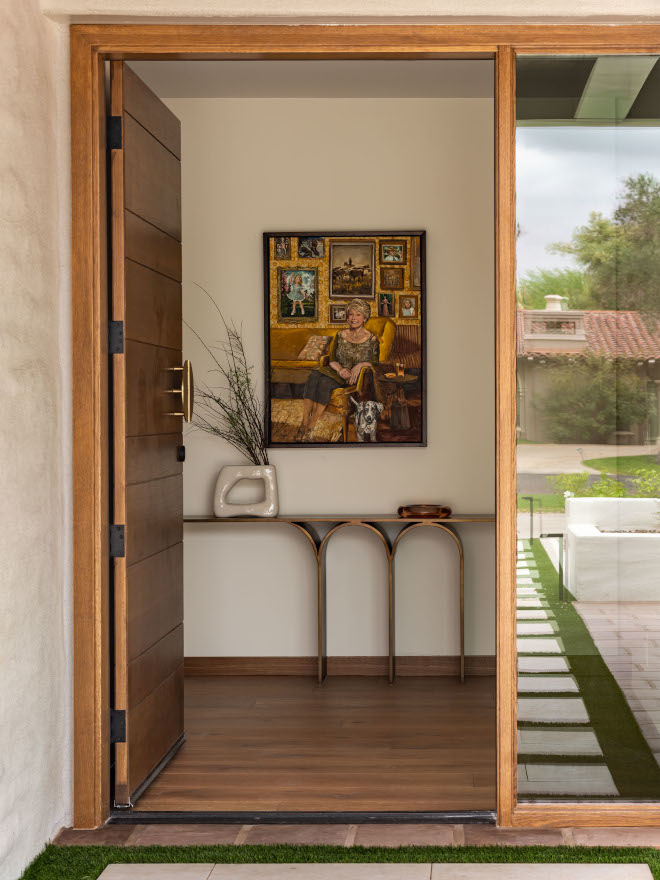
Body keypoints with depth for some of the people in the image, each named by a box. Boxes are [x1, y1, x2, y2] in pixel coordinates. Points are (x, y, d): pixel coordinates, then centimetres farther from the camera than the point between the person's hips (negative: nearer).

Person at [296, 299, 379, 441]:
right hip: (337, 372, 4)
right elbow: (332, 359, 10)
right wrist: (340, 369, -12)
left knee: (325, 382, -34)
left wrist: (360, 365, -20)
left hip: (356, 377, -4)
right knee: (313, 376, -31)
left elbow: (374, 362, -1)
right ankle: (304, 423, -37)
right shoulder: (340, 335, 15)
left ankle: (310, 429, -32)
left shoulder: (371, 339, 4)